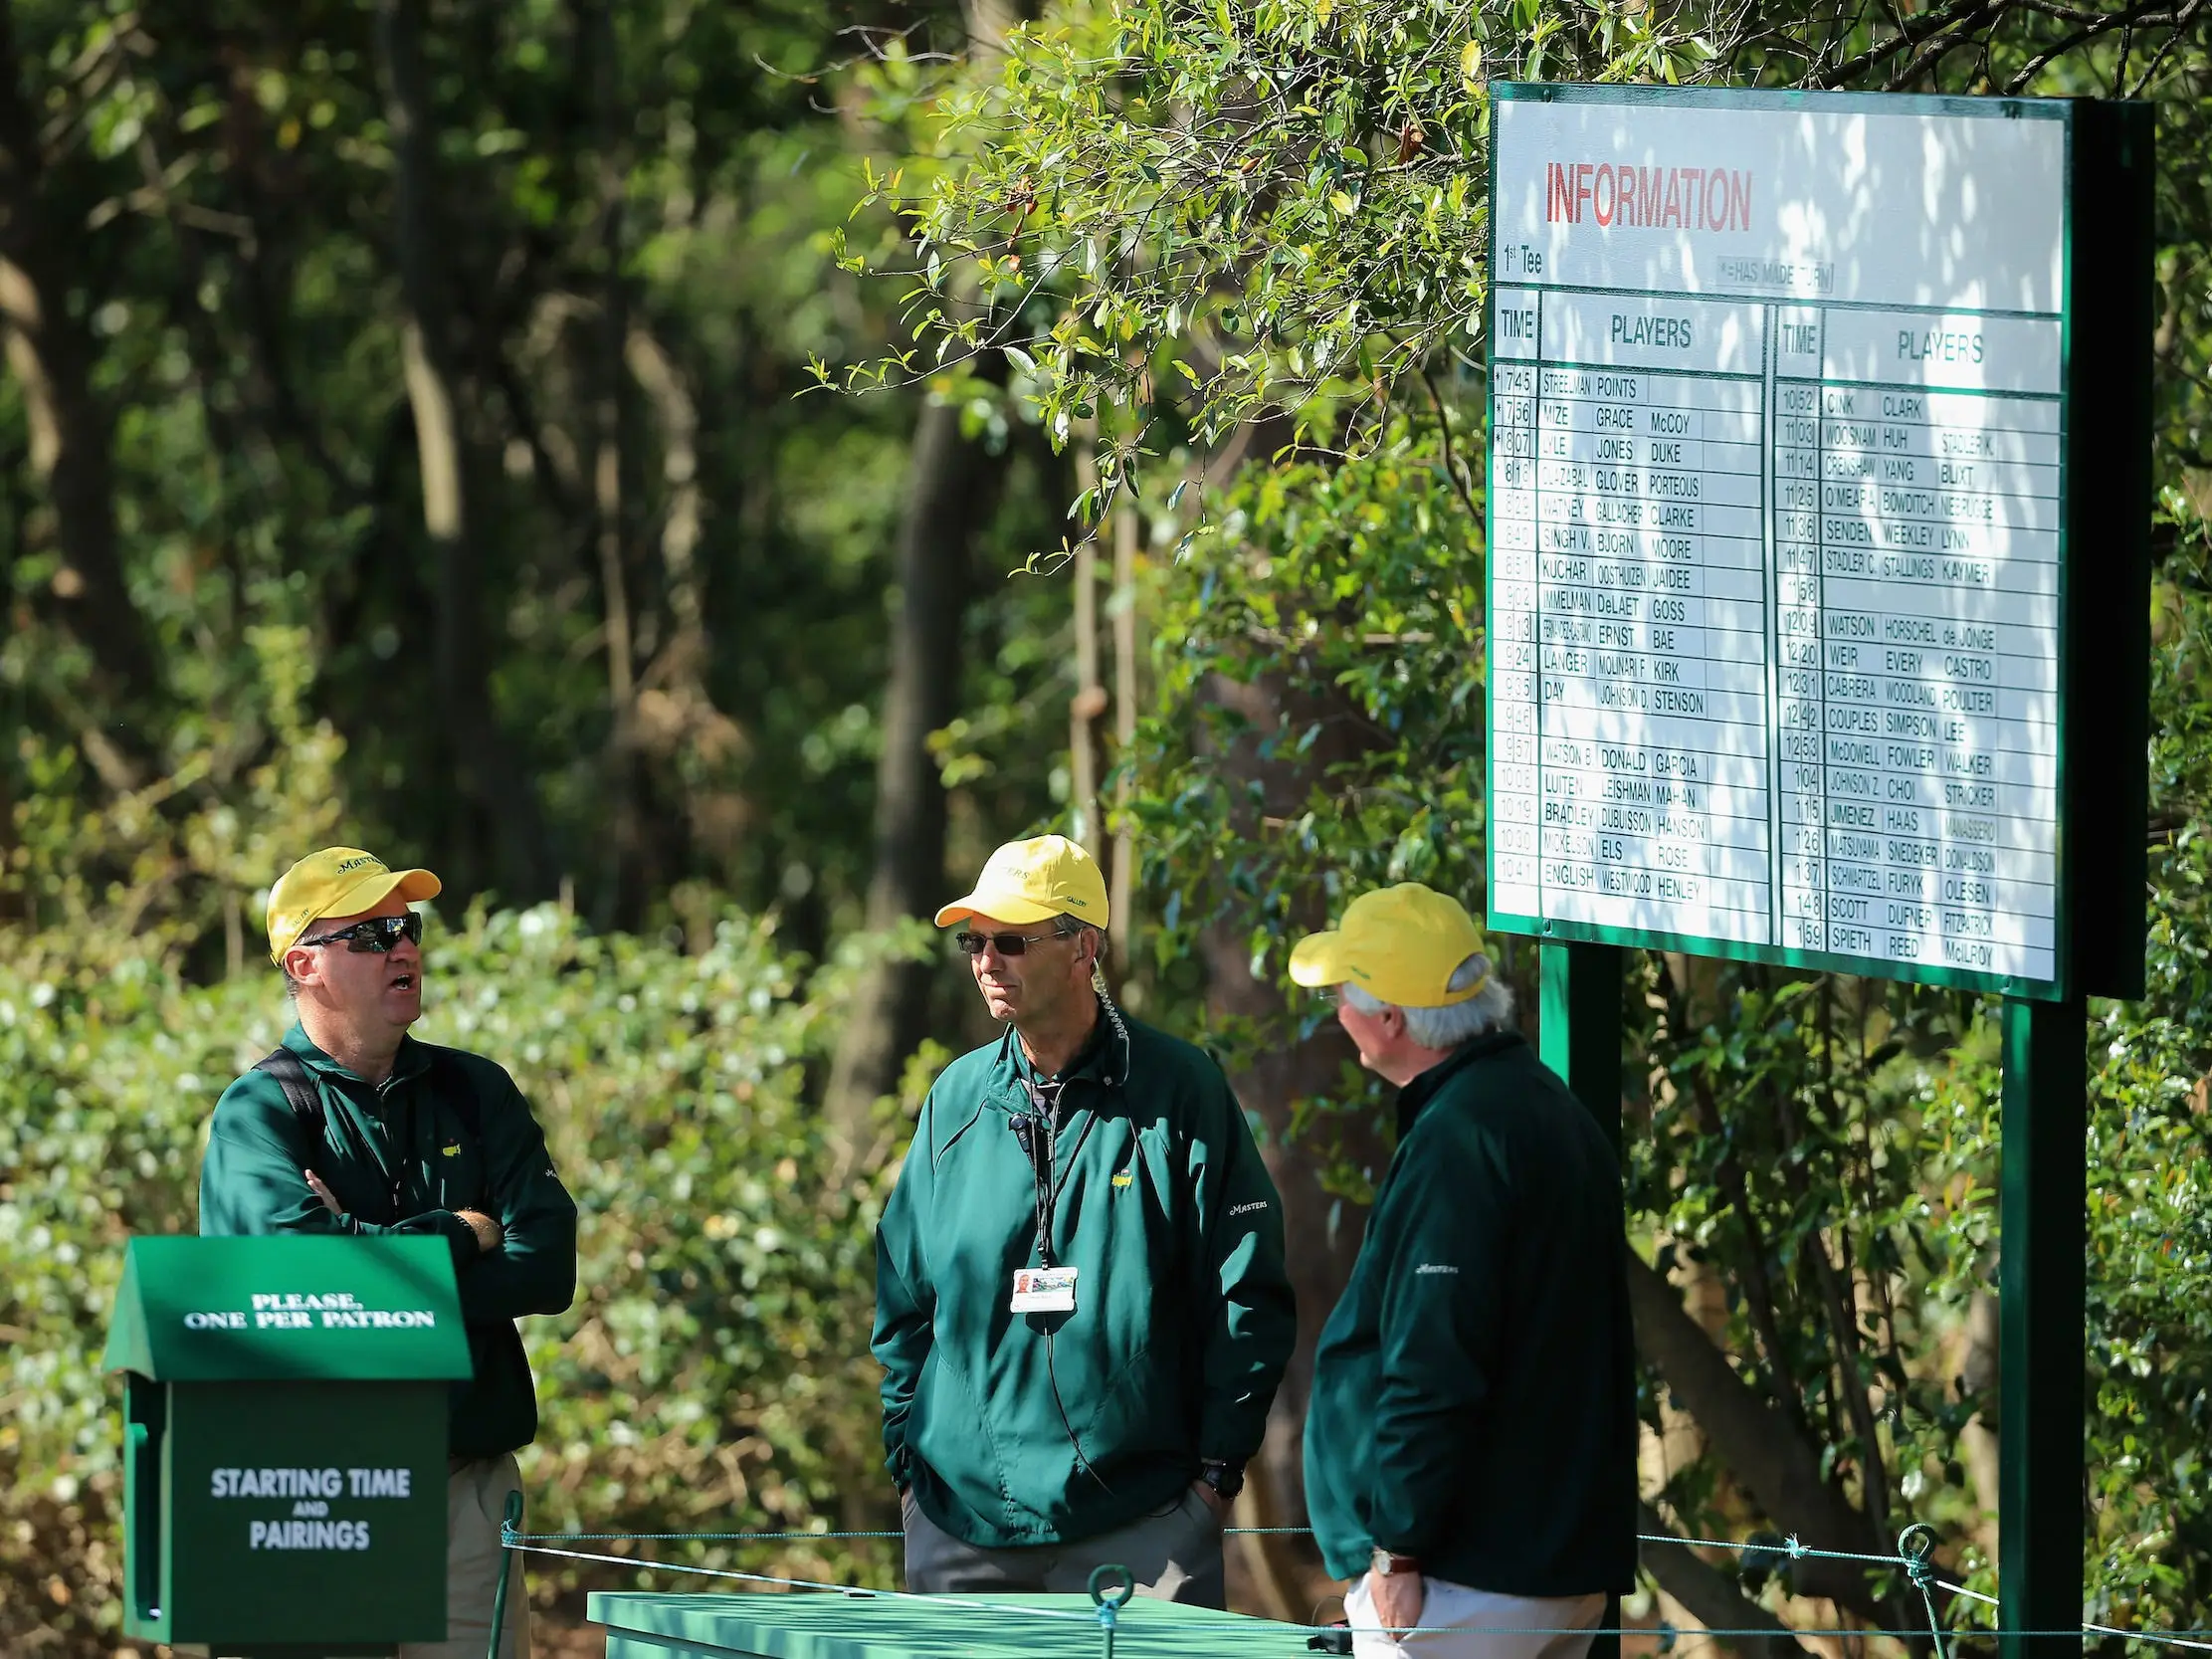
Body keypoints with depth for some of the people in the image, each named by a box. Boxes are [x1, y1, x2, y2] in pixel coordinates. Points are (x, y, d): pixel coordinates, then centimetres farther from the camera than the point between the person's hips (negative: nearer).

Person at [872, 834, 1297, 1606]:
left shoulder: (1180, 1089, -2)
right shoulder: (958, 1098, 9)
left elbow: (1247, 1294, -2)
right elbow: (903, 1302, 15)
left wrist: (1217, 1468, -5)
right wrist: (908, 1465, 8)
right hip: (964, 1513, 4)